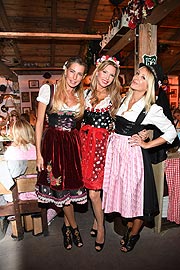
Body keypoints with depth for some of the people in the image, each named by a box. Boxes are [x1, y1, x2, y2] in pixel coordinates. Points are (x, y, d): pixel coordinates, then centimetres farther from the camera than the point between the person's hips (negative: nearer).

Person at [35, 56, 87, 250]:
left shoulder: (81, 96, 9)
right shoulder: (48, 90, -2)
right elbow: (39, 122, -3)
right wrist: (39, 153, -7)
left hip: (74, 143, 3)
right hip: (53, 143, -3)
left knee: (71, 185, 7)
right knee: (59, 187, 6)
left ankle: (66, 226, 34)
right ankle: (74, 227, 31)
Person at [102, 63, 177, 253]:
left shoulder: (152, 109, -10)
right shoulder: (123, 100, 6)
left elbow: (171, 132, -4)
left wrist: (147, 144, -8)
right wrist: (111, 134, 7)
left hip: (133, 155, -5)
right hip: (115, 151, 5)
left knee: (135, 193, 8)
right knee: (121, 191, 15)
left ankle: (134, 234, 35)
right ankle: (129, 228, 39)